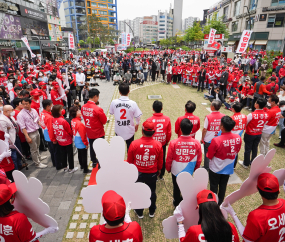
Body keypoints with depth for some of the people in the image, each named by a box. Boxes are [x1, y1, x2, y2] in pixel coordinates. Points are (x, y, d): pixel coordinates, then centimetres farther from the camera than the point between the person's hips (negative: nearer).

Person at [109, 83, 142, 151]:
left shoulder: (114, 102, -15)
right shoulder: (133, 103, -20)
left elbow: (111, 113, 2)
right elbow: (137, 117, -10)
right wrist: (137, 124, 10)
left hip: (118, 130, 1)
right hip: (129, 131, -1)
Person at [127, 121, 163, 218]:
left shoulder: (134, 144, -21)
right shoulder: (158, 145, -17)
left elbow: (130, 160, -7)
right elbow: (160, 161, -3)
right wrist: (159, 170, 17)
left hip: (138, 173, -1)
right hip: (152, 174, 1)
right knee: (152, 192, 23)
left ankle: (139, 212, 39)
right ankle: (152, 212, 42)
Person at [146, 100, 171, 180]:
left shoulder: (149, 120, -20)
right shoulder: (167, 119, -12)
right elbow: (169, 132, -4)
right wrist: (167, 141, 13)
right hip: (163, 143, 2)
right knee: (162, 159, 19)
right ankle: (161, 175, 35)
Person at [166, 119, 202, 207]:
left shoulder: (173, 143, -23)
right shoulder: (197, 143, -18)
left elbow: (169, 159, -12)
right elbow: (199, 160, -5)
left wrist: (168, 168, 8)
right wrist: (195, 169, 14)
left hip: (176, 170, -1)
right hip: (189, 171, 1)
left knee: (176, 188, 22)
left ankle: (177, 203, 43)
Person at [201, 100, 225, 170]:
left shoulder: (208, 117, -20)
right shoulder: (223, 116, -10)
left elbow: (204, 130, -16)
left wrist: (202, 139, -3)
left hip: (208, 139, -3)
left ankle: (206, 168, 29)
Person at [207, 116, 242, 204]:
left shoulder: (216, 140, -32)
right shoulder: (238, 138, -18)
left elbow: (209, 156, -18)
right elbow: (236, 151, 1)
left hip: (216, 168, -4)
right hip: (229, 168, 4)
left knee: (214, 186, 18)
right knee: (223, 186, 24)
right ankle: (220, 202, 43)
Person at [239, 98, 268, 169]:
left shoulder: (251, 115, -28)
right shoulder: (266, 115, -10)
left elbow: (245, 124, -16)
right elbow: (263, 124, 4)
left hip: (250, 134, -5)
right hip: (259, 135, 5)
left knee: (248, 149, 10)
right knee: (255, 148, 21)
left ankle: (246, 164, 25)